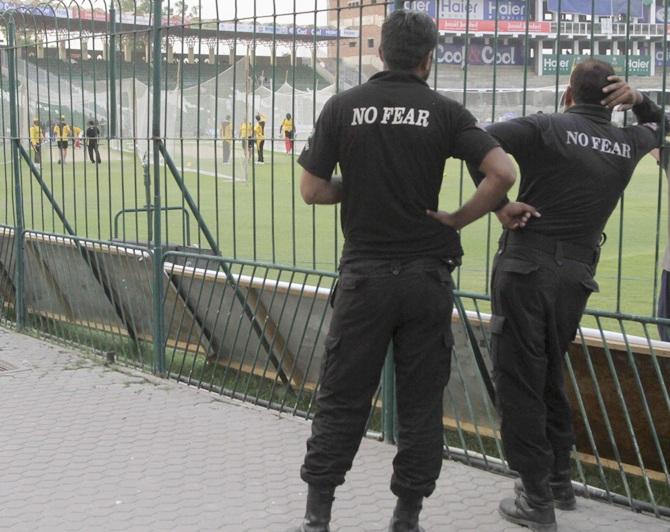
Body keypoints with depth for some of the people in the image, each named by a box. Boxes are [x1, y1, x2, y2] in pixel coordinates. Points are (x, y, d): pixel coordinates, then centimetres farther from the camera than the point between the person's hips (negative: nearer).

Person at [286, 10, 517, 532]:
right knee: (421, 404, 10)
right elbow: (503, 172, -12)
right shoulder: (444, 111, -1)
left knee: (342, 400, 8)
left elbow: (311, 190, 1)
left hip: (364, 275, 0)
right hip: (427, 274, 0)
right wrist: (456, 220, -1)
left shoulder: (343, 107, 0)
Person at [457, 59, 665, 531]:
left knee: (519, 382, 1)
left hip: (526, 268, -5)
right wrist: (637, 99, 13)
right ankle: (560, 482, 30)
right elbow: (657, 125, 32)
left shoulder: (548, 129, -6)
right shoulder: (629, 145, 9)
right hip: (576, 276, 5)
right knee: (550, 377, 22)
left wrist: (497, 204, -11)